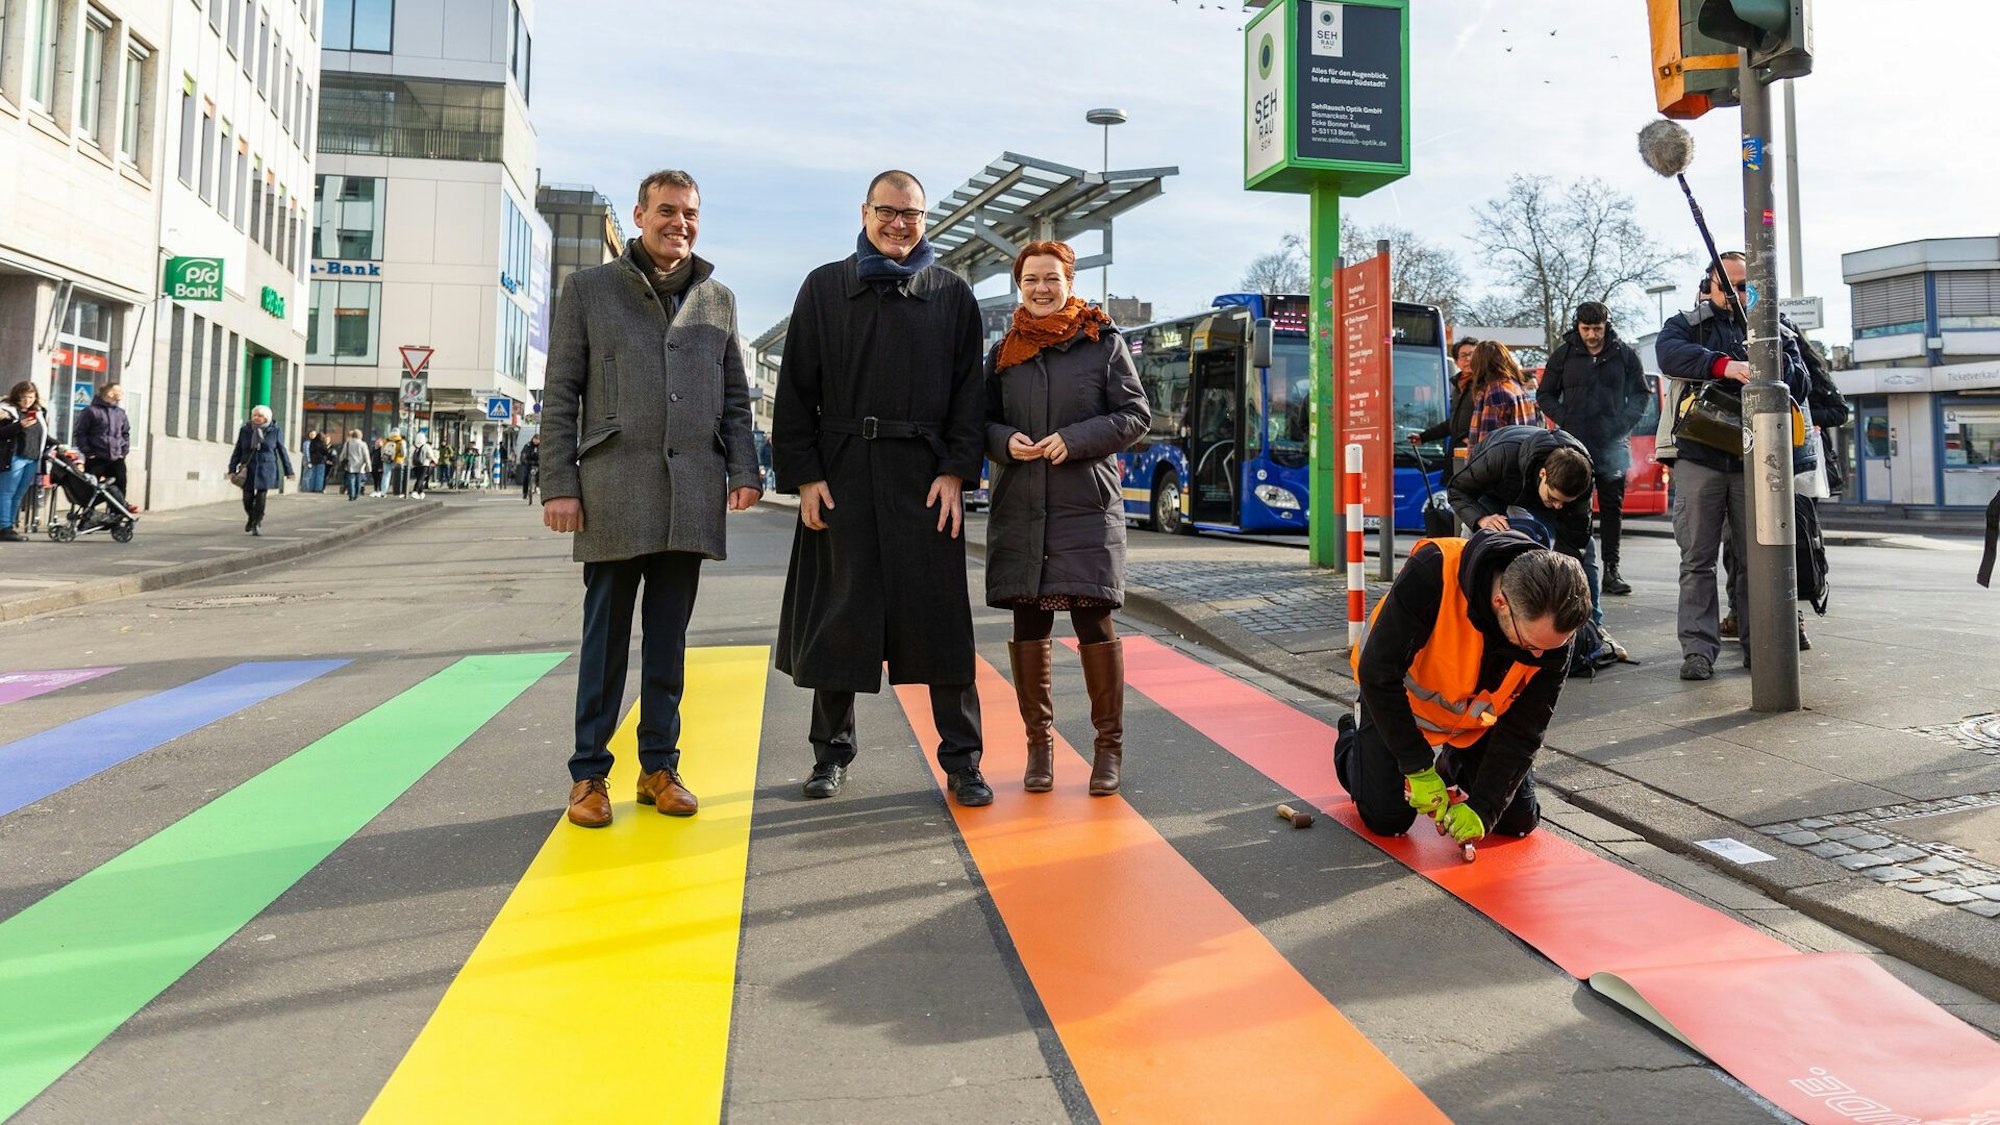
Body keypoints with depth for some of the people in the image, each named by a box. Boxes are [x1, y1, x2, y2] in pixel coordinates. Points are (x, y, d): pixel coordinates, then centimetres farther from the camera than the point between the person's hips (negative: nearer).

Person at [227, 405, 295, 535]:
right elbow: (237, 451, 6)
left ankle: (257, 524, 6)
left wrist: (288, 471, 5)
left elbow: (282, 451, 4)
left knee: (261, 497, -7)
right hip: (248, 469, 2)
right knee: (247, 498, 2)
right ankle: (251, 518, 30)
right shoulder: (245, 430, 3)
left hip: (266, 469, -2)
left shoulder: (275, 430, -1)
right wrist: (232, 469, 1)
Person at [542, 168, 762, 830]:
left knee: (668, 639, 8)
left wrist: (743, 469, 4)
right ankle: (589, 774, 12)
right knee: (606, 638, 3)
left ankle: (659, 767, 17)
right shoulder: (589, 289, 7)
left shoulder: (718, 299, 15)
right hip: (613, 491, -2)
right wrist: (559, 484, -4)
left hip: (692, 495, 3)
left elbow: (736, 397, 17)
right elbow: (560, 395, 3)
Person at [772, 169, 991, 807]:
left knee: (941, 615, 0)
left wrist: (956, 472, -6)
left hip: (925, 476, 0)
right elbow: (796, 390, 6)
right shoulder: (824, 289, 9)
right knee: (836, 615, 6)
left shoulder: (952, 295, 9)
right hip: (840, 475, 1)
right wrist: (804, 476, -3)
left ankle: (961, 759, 10)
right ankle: (832, 753, 20)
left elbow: (969, 391, 6)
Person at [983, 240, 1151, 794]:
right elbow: (982, 422, 15)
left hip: (1088, 506, -3)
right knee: (1027, 626, 6)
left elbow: (1136, 414, 0)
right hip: (1019, 510, 3)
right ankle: (1039, 741, 20)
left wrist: (1074, 440, -13)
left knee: (1094, 620, -5)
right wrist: (1005, 441, -8)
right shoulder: (1002, 352, 13)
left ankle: (1109, 744, 9)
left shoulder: (1104, 342, 5)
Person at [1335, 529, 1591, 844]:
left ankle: (1454, 764, 31)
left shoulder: (1553, 630, -26)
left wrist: (1482, 807, -24)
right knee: (1387, 819, -9)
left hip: (1479, 719, 3)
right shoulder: (1431, 574, -40)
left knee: (1519, 820, -1)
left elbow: (1522, 730, -17)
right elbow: (1378, 674, -32)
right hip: (1403, 700, -3)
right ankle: (1351, 740, 23)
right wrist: (1419, 769, -28)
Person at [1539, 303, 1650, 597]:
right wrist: (1564, 420, -5)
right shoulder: (1563, 354, 5)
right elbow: (1545, 396, 10)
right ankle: (1581, 568, 1)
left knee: (1612, 508, 5)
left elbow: (1641, 395, 12)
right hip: (1574, 445, -1)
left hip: (1613, 446, 1)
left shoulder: (1624, 354, 7)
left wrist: (1623, 424, -3)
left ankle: (1611, 569, 11)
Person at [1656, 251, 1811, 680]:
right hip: (1699, 457, -2)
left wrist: (1772, 360, -13)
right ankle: (1698, 649, -2)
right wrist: (1726, 365, -27)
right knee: (1698, 560, -3)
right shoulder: (1686, 324, 12)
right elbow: (1670, 353, -12)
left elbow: (1799, 387, 7)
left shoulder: (1775, 332, 18)